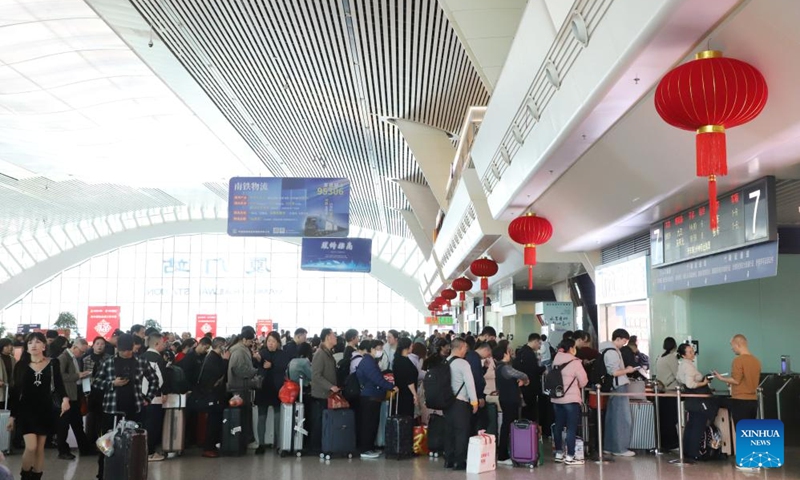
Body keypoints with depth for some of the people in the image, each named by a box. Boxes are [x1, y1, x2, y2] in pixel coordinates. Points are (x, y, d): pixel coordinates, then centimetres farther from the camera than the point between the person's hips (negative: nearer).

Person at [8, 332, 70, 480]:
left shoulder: (53, 363, -1)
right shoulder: (21, 365, 0)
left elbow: (58, 384, 0)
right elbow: (16, 391, 4)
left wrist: (64, 398, -22)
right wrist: (12, 415, 5)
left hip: (45, 410, 1)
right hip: (26, 410, -1)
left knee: (40, 448, 7)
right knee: (31, 447, -12)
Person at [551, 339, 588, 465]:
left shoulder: (556, 361, 6)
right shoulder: (575, 362, -12)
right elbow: (583, 381, -7)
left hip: (556, 399, 7)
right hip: (571, 399, -7)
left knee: (559, 426, 13)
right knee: (571, 428, -1)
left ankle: (559, 453, 21)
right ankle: (570, 457, -1)